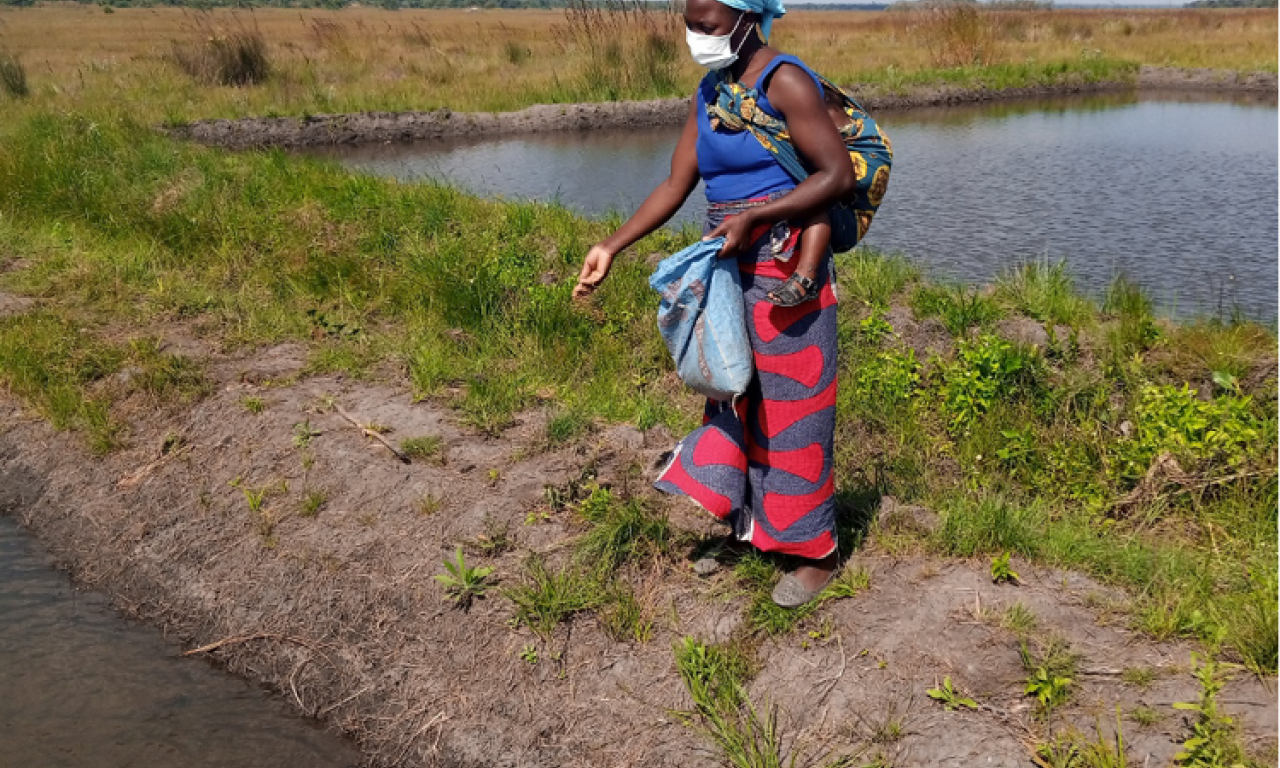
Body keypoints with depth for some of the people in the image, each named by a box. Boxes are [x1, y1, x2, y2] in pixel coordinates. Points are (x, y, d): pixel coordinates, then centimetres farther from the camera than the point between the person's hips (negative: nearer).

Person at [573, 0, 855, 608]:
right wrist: (611, 248, 1)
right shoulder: (709, 93, 10)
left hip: (785, 271, -8)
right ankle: (742, 525, 30)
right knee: (732, 395, 14)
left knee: (791, 409, 1)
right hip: (728, 267, 8)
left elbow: (838, 175, -18)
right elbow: (675, 185, 9)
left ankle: (816, 553, 16)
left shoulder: (784, 81, -13)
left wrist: (754, 217, -23)